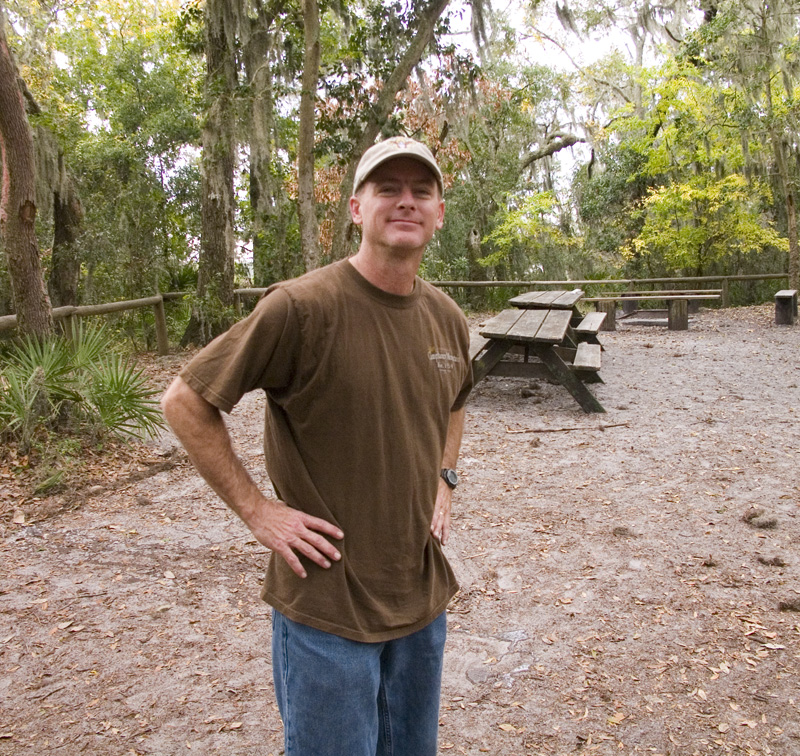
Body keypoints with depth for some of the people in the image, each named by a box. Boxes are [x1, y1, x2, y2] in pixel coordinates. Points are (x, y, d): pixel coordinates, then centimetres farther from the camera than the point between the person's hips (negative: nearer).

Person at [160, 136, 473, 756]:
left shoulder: (449, 320, 1)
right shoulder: (302, 307, -19)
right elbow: (185, 403, -13)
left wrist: (443, 479, 8)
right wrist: (256, 510, -15)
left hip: (423, 595, 6)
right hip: (326, 606, -6)